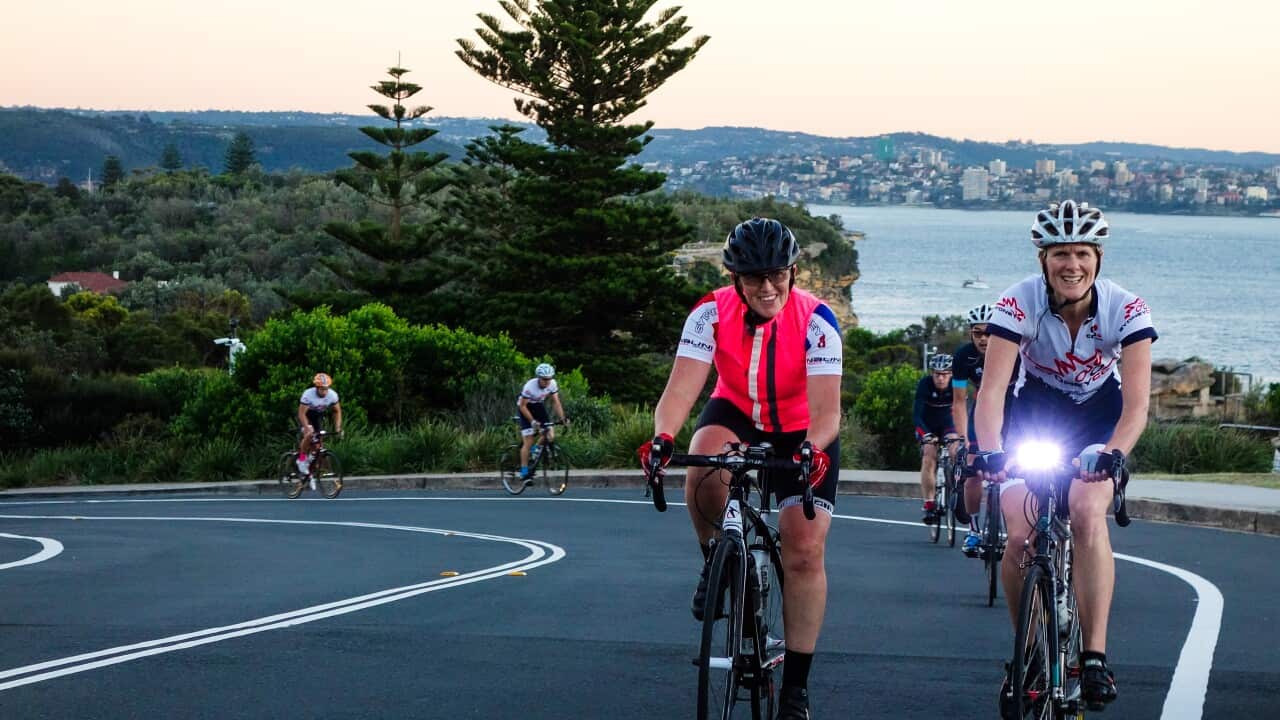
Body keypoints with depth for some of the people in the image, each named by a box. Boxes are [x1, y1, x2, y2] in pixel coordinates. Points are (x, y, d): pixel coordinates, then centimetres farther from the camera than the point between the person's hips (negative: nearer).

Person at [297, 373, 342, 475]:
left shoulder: (333, 395, -23)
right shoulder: (308, 394, -33)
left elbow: (337, 411, -9)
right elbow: (301, 413, -31)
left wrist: (338, 427, -20)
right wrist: (307, 428, -44)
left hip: (319, 416, 4)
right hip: (306, 415, -4)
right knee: (309, 434, -29)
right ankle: (302, 458, -11)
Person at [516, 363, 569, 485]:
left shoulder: (552, 384, -18)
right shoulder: (530, 386, -32)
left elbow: (556, 402, -13)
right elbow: (522, 406, -26)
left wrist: (563, 417, -26)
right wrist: (532, 421, -35)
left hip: (539, 406, 5)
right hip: (525, 408, -5)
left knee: (550, 435, -11)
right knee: (528, 441, -13)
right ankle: (524, 473, -8)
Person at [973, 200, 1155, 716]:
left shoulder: (1127, 310, -24)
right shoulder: (1019, 305, -25)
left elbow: (1136, 403, -28)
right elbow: (992, 389, -31)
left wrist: (1113, 452, -47)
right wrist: (989, 450, -49)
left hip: (1098, 417, -1)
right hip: (1034, 413, 1)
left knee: (1087, 513, -27)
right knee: (1019, 534, -15)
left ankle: (1095, 657, -24)